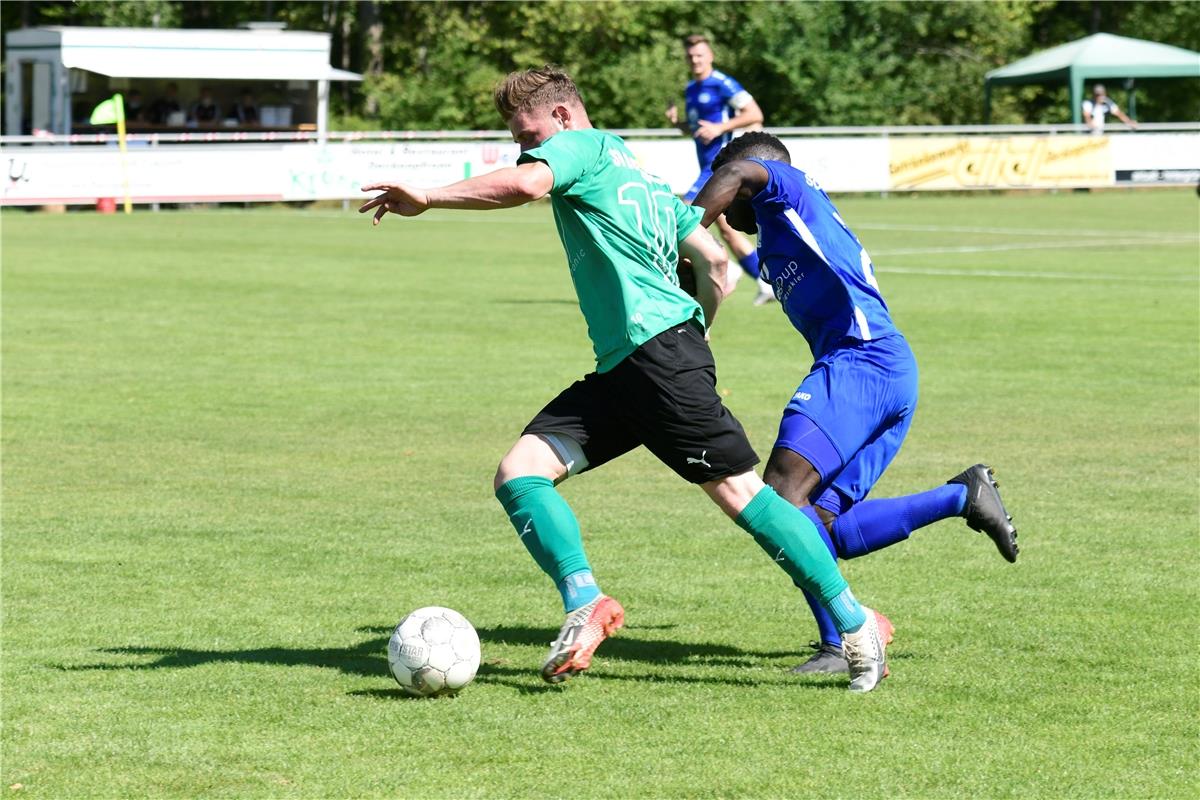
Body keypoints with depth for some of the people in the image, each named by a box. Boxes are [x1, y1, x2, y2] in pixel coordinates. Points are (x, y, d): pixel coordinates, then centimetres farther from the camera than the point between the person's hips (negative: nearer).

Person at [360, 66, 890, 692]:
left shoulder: (585, 145, 2)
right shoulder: (642, 177, 27)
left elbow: (524, 184, -20)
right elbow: (714, 262, 24)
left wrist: (427, 198, -16)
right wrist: (695, 329, 35)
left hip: (659, 347, -10)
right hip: (618, 371, 10)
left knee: (736, 490, -8)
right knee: (517, 472, -3)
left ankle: (855, 624, -1)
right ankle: (585, 603, -17)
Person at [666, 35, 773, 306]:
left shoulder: (722, 84, -11)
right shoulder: (690, 90, 16)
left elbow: (755, 114, -14)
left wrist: (719, 128, -20)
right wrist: (676, 121, 5)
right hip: (708, 165, 9)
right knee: (726, 230, 11)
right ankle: (767, 284, 17)